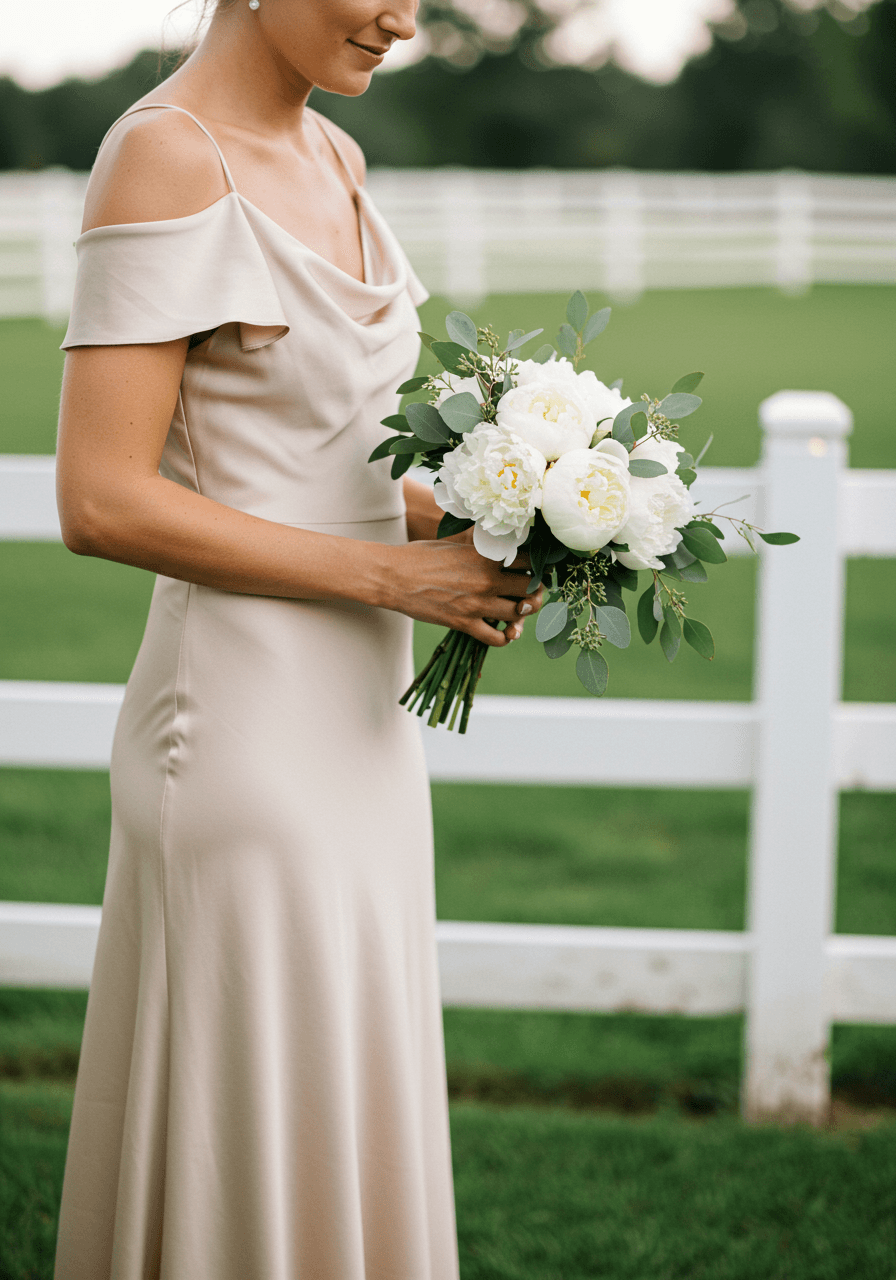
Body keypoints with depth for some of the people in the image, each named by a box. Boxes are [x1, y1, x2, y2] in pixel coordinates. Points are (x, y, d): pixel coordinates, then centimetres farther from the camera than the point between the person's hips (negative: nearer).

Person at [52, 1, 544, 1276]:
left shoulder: (335, 159, 11)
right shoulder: (163, 158, -15)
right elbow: (103, 502, -20)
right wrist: (393, 571, -17)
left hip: (359, 721, 9)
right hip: (247, 726, -9)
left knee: (350, 1123, 17)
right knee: (258, 1149, 2)